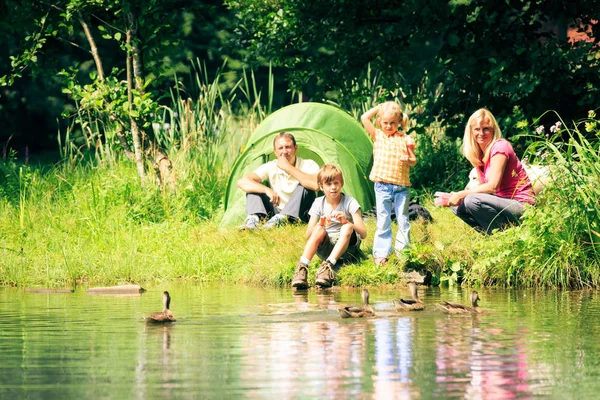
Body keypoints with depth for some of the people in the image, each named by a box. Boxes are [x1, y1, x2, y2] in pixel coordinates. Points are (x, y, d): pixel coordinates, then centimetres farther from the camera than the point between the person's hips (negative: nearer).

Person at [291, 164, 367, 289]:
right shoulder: (319, 203, 1)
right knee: (319, 229, -26)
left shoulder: (349, 202, -6)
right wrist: (319, 224, -24)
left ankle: (328, 265, -48)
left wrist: (346, 221, -32)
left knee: (347, 227, -31)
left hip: (347, 248, -2)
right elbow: (308, 236, -3)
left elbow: (363, 234, -14)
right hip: (326, 249, 2)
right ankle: (302, 267, -41)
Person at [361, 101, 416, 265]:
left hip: (402, 185, 0)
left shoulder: (405, 139, 3)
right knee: (383, 221, 3)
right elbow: (364, 118, -4)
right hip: (382, 186, 0)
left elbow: (414, 161, 4)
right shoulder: (378, 136, 5)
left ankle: (403, 250, 13)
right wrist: (379, 107, 4)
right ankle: (381, 253, 6)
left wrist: (409, 160, -18)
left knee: (403, 220, 6)